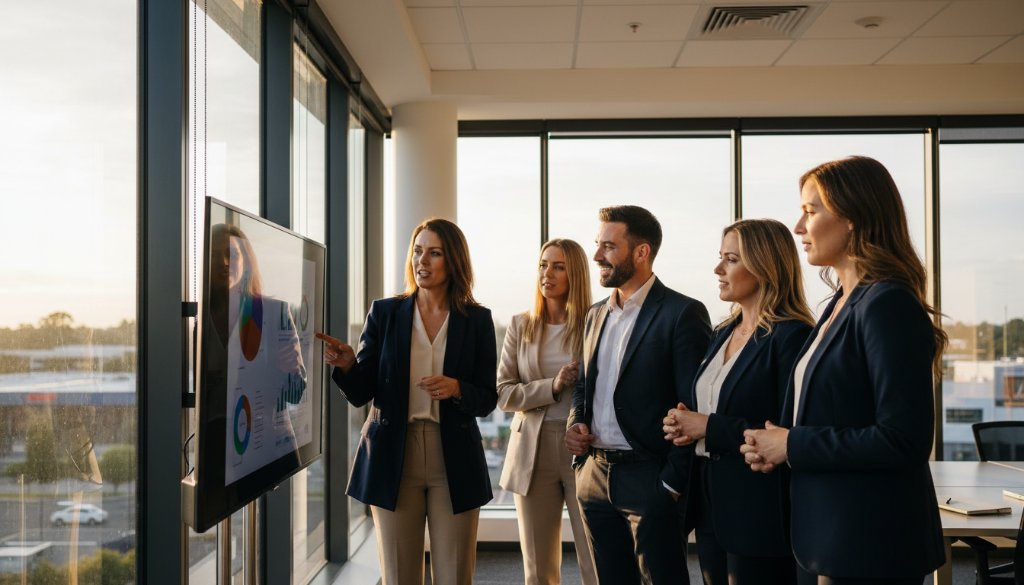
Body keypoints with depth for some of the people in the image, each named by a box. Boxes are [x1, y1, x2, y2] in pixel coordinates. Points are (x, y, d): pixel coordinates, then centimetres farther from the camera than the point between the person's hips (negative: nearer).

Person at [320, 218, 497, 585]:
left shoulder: (477, 320, 3)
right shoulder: (384, 313, 4)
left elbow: (487, 399, 3)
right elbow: (361, 393, 0)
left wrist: (456, 388, -17)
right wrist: (346, 365, -20)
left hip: (453, 460, 0)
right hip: (393, 458, 0)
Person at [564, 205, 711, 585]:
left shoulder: (682, 313, -9)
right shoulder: (596, 315, 13)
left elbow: (693, 407, -12)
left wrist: (673, 482, -14)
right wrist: (575, 424, 2)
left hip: (650, 480, -7)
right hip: (595, 477, 7)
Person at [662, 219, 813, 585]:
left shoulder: (791, 336, -14)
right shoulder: (723, 333, 12)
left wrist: (710, 427, -19)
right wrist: (687, 426, 0)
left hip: (759, 515, -8)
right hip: (711, 507, 8)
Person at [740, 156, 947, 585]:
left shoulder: (888, 305, -17)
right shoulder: (842, 304, 11)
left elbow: (904, 440, -23)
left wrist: (793, 445, -16)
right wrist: (774, 447, 1)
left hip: (869, 546, -9)